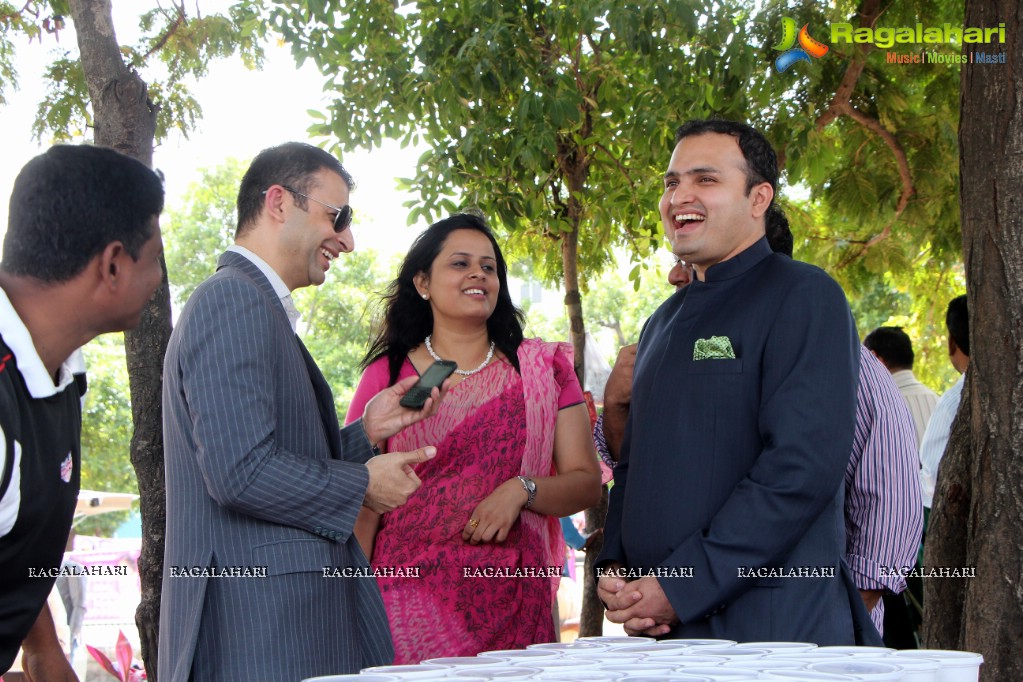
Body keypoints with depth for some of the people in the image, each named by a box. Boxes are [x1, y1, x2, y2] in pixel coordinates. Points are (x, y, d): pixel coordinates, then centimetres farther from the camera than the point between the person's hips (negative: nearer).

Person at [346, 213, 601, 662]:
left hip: (513, 607, 1)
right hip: (411, 604, -1)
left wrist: (522, 490, -13)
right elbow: (360, 504, 3)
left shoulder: (543, 367, 8)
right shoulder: (387, 377, 4)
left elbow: (586, 482, 6)